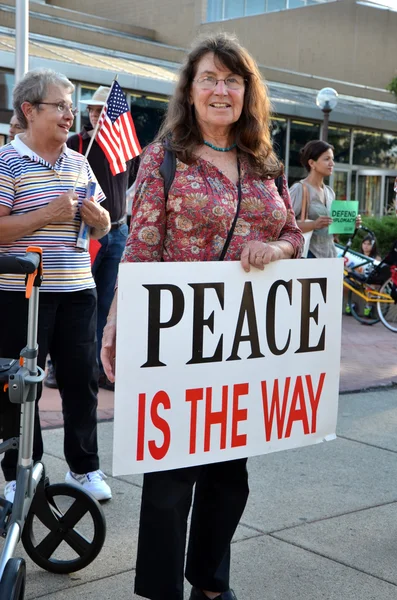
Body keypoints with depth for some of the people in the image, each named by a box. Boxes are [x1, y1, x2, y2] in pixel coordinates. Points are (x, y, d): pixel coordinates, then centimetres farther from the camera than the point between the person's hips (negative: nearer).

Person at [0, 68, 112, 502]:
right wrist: (47, 215, -19)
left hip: (77, 290, 5)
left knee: (82, 380, 10)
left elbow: (101, 227, 20)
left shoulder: (79, 163, 12)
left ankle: (84, 466, 25)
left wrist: (99, 218, -3)